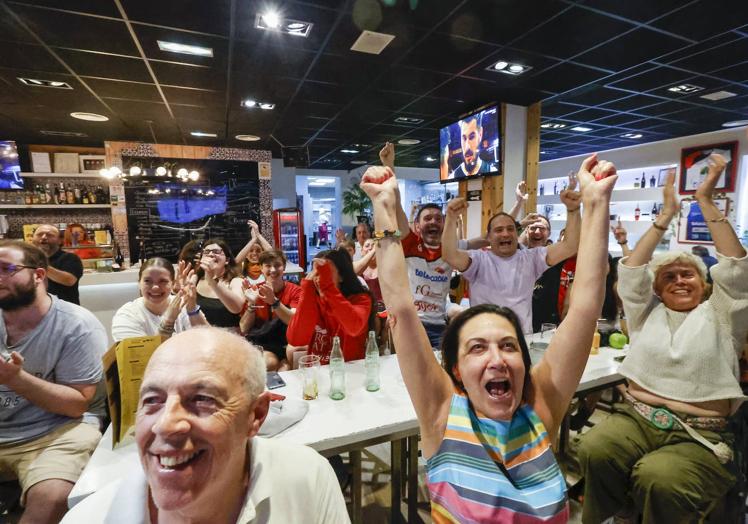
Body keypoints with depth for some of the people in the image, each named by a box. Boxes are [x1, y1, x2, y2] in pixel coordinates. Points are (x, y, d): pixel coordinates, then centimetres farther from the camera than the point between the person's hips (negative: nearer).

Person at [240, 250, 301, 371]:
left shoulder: (295, 291, -1)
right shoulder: (254, 291, 3)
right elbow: (244, 330, -1)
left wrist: (274, 301, -29)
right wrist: (252, 304, -17)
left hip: (286, 344, 0)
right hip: (259, 345, 1)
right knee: (269, 361, -29)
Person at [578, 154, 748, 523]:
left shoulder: (718, 317, 10)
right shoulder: (647, 314, 15)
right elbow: (632, 270, 5)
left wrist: (706, 201, -3)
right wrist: (666, 215, 3)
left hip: (699, 435, -1)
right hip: (635, 418, 2)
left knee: (659, 477, -33)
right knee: (594, 451, -30)